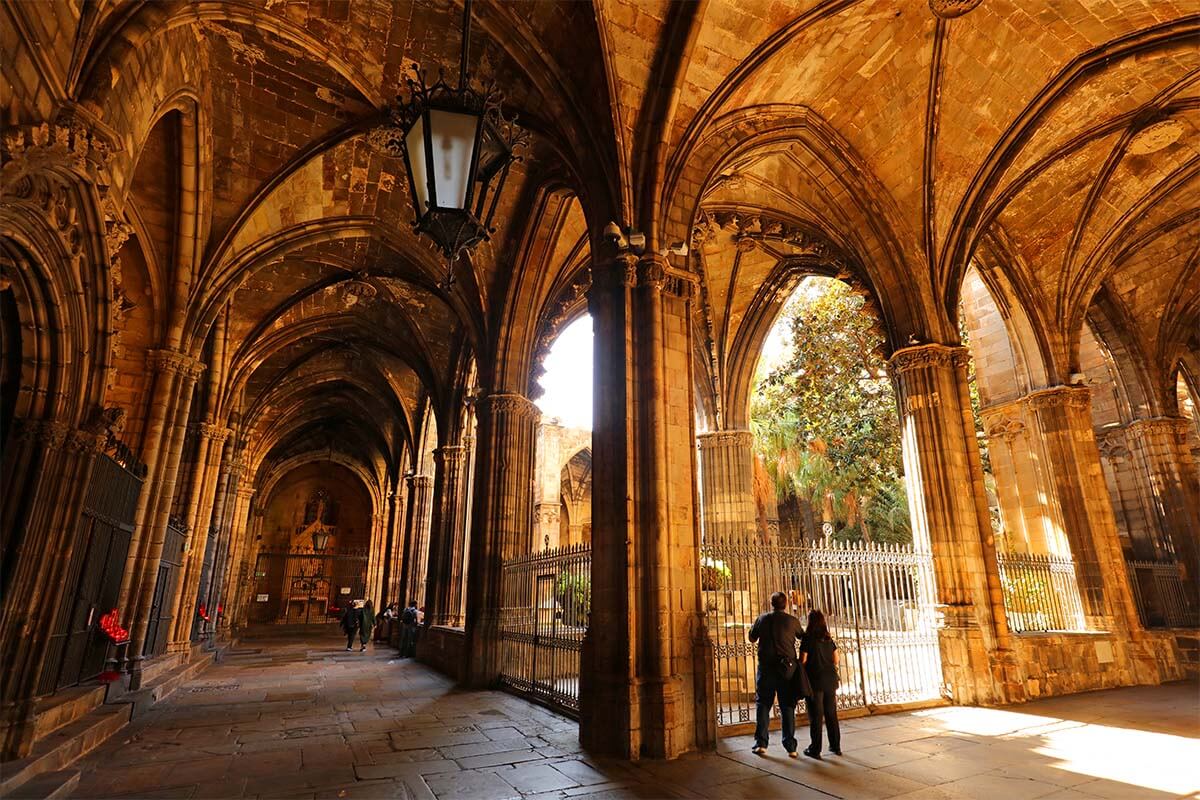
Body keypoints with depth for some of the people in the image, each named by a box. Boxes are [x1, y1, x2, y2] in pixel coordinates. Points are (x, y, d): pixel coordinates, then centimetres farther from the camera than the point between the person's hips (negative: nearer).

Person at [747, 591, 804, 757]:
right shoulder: (792, 621, -3)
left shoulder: (762, 619, -1)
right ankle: (790, 746, 10)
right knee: (787, 707, 8)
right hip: (787, 668, 0)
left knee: (763, 704, 8)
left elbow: (752, 638, 12)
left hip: (766, 667, 0)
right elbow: (803, 636, 15)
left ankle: (761, 743, 5)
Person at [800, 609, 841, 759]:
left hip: (815, 680, -5)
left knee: (816, 715, 2)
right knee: (831, 714, 16)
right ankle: (836, 746, 24)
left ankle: (815, 750, 6)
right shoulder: (829, 639, 5)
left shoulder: (808, 638, -11)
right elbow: (836, 660, 9)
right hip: (830, 680, 5)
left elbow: (803, 660, -13)